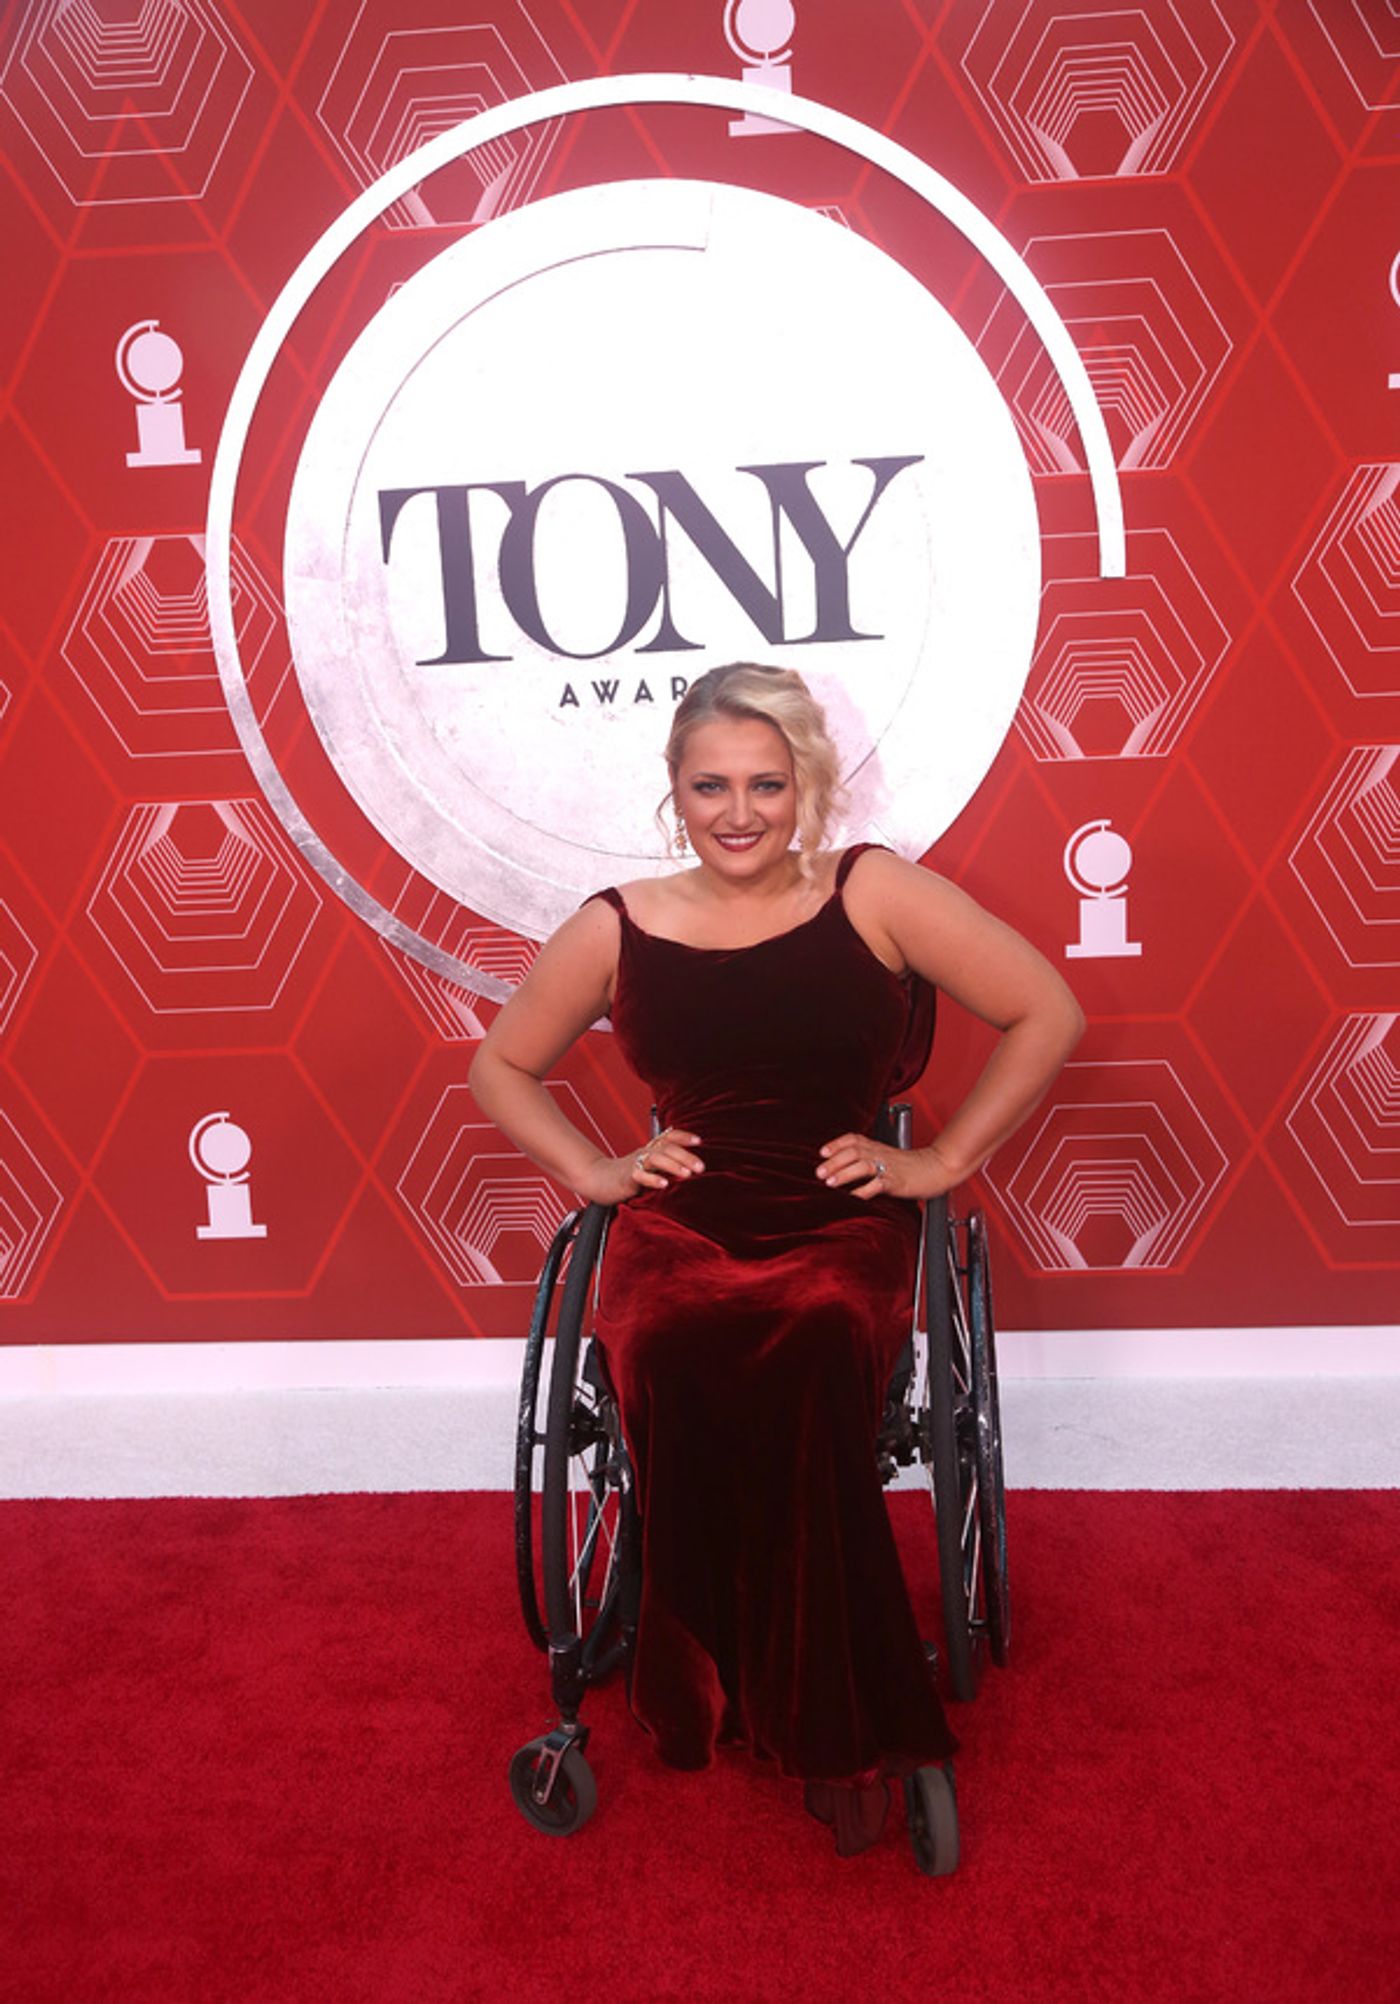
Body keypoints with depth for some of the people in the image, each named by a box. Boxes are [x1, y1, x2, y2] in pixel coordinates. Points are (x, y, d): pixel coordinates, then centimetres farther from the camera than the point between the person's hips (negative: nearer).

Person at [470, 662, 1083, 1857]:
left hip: (841, 1231, -1)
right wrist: (594, 1168, 7)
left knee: (808, 1374, -33)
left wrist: (945, 1161, 1)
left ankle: (836, 1732, -9)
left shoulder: (873, 895, 0)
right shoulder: (619, 929, 6)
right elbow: (502, 1066, 20)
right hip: (679, 1234, 2)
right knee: (681, 1383, -31)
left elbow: (1048, 1014, 3)